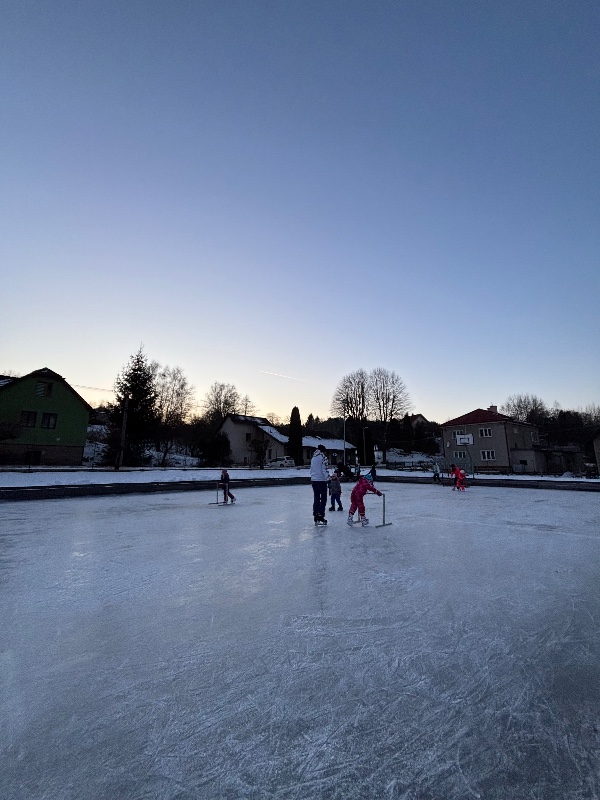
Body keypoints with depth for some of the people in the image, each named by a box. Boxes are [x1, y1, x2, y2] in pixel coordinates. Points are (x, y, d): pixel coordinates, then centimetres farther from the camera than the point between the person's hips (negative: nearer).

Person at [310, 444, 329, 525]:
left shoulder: (313, 458, 13)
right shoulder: (323, 457, -8)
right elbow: (325, 469, -14)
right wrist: (327, 478, -12)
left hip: (313, 480, 7)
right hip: (321, 480, -7)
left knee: (316, 499, 12)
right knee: (323, 499, 0)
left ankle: (316, 518, 15)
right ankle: (320, 517, -4)